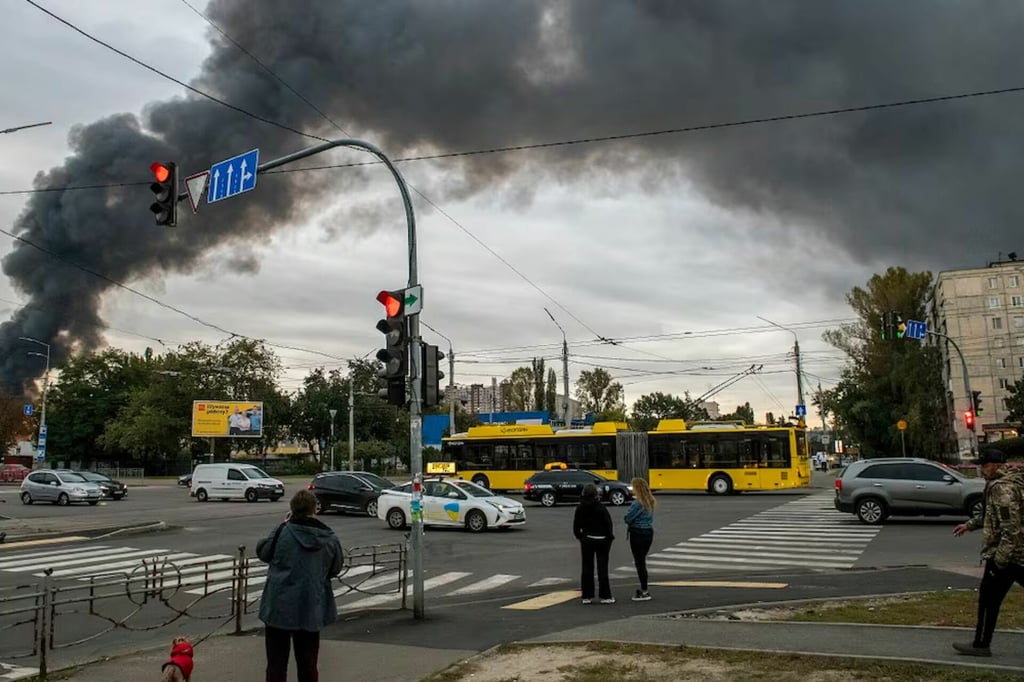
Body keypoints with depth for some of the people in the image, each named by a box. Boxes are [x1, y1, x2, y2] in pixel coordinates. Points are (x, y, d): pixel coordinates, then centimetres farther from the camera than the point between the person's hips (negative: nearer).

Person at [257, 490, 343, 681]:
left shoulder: (283, 531, -12)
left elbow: (262, 552, 4)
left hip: (279, 606, -2)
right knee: (307, 664, 14)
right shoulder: (329, 539, -4)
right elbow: (335, 569, 8)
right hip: (311, 609, 2)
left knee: (276, 663, 8)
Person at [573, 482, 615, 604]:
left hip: (586, 540, 4)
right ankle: (605, 596, 4)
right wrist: (610, 536, 0)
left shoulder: (580, 508, -1)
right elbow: (608, 523, -15)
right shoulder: (600, 507, -15)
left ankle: (587, 596, 10)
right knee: (602, 568, 2)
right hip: (601, 539, -4)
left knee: (587, 568, 9)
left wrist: (580, 536, 15)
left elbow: (576, 526, 2)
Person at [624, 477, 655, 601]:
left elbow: (628, 518, -15)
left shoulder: (637, 503, -19)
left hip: (637, 533, -8)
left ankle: (644, 592, 3)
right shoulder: (650, 502, 6)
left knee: (639, 563, 0)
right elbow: (650, 518, 11)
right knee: (642, 561, 18)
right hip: (649, 532, 8)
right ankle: (643, 589, 25)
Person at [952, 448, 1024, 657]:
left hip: (1007, 554, -9)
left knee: (989, 599, 3)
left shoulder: (1002, 488, -18)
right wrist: (970, 524, 29)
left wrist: (1000, 558, -23)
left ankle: (981, 645, 12)